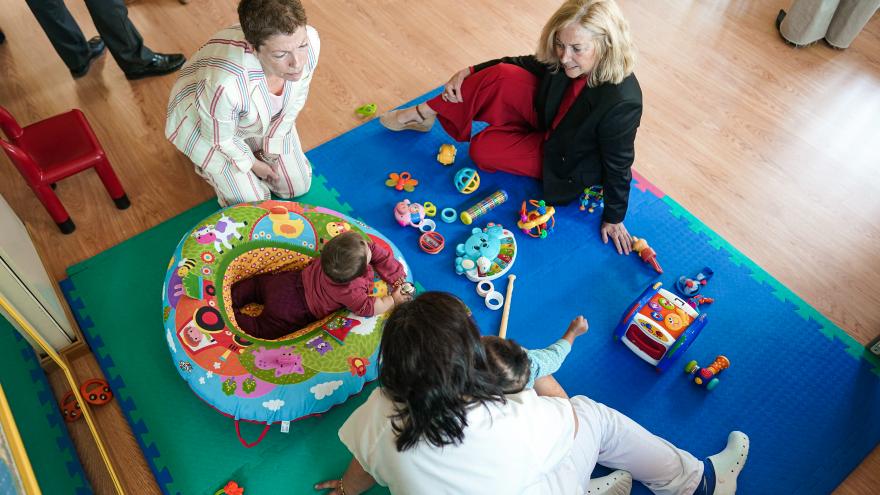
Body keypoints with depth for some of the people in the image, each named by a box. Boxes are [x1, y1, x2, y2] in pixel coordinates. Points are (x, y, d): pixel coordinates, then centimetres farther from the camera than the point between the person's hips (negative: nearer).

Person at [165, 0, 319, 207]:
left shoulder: (310, 40, -32)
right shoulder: (224, 83, -46)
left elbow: (296, 98, -11)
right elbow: (220, 138, -23)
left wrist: (271, 149, -2)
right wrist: (251, 164, -5)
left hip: (264, 117, 5)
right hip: (204, 123, -4)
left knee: (299, 186, 12)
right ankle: (208, 164, 27)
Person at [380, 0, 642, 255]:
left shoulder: (620, 103, -39)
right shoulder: (567, 60, -21)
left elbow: (618, 164, -26)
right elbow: (528, 64, -2)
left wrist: (614, 218, -12)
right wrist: (469, 73, -9)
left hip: (561, 158, -5)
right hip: (545, 118, 5)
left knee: (483, 150, -18)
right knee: (502, 77, -22)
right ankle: (423, 114, -5)